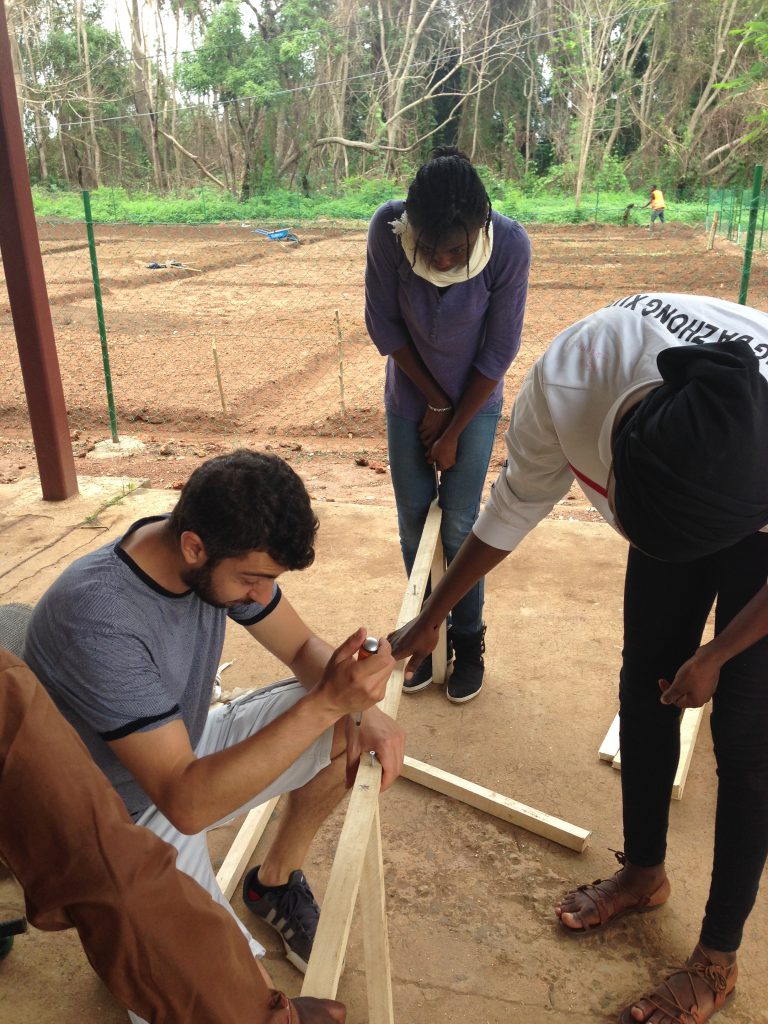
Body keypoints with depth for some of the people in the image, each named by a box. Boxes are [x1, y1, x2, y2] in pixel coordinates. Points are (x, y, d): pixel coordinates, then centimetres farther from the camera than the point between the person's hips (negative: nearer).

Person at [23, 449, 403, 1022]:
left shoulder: (227, 556, -15)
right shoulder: (98, 621, -37)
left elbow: (303, 646, -2)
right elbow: (186, 803, -37)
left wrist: (359, 707, -22)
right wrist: (325, 703, -42)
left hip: (191, 746, 7)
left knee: (354, 732, -6)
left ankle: (276, 882, 15)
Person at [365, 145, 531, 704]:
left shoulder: (510, 245, -27)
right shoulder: (388, 228, -25)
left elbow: (498, 352, -17)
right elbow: (383, 324, -13)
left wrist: (453, 431, -11)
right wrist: (434, 402, -9)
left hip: (475, 403, -2)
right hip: (410, 397, 2)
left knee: (459, 525, 0)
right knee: (414, 519, 7)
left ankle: (469, 640, 22)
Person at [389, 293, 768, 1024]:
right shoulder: (567, 380, -36)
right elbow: (515, 507, -16)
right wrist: (429, 620, -5)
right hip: (667, 500, 4)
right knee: (643, 692, 10)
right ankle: (643, 874, 35)